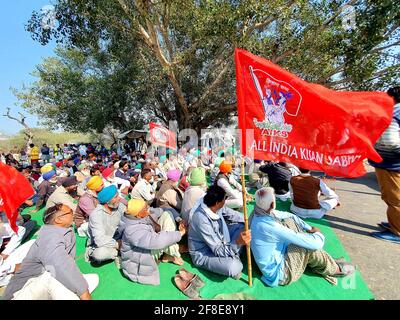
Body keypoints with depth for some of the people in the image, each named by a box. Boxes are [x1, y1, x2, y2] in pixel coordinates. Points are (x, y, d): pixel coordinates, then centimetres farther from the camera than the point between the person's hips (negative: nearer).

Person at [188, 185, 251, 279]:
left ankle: (233, 256, 4)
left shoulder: (213, 205, -16)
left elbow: (231, 214, 3)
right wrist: (237, 242, -45)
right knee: (235, 267, -30)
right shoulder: (201, 219, -37)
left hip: (218, 241, 8)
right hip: (203, 254, -8)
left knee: (242, 226, 1)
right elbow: (219, 250, -31)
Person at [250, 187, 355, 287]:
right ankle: (334, 268, 14)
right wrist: (318, 234, -7)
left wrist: (309, 228, -2)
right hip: (278, 274, -8)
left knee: (289, 222, 3)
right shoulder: (269, 227, -36)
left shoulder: (260, 213, -11)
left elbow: (289, 216, 4)